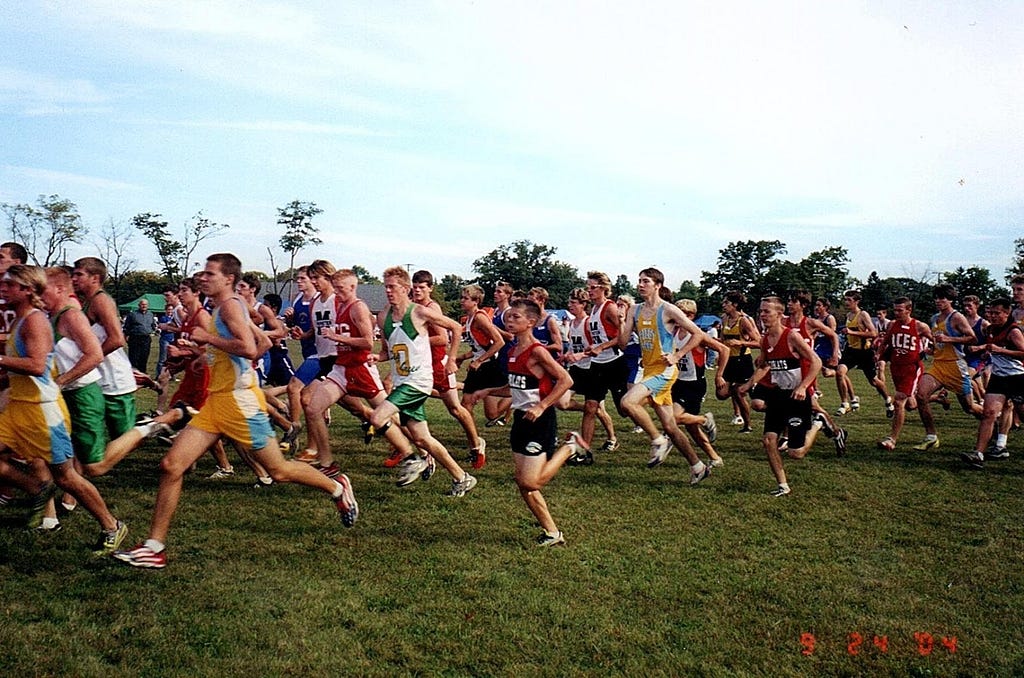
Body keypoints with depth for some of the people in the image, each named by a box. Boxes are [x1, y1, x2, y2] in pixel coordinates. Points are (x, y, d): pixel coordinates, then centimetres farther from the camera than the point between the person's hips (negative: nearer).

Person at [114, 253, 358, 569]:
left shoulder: (230, 305, -10)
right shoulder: (223, 309, 18)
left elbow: (248, 348, -26)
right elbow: (264, 341, 26)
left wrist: (207, 338, -16)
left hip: (239, 401, -9)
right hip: (216, 401, 9)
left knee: (279, 470, 3)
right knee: (171, 466, -2)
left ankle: (338, 488, 26)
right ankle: (154, 547, 3)